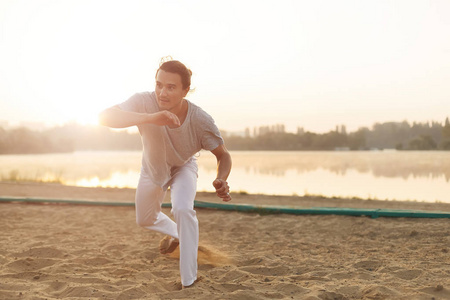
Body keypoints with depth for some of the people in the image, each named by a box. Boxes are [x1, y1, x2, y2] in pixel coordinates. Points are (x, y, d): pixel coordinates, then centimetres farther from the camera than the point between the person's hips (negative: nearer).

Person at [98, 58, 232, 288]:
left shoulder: (201, 120, -35)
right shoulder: (145, 102, -37)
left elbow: (223, 155, -21)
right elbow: (105, 117, -51)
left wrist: (221, 180, -43)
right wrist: (151, 118, -64)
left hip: (183, 168, -2)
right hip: (152, 168, 3)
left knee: (183, 209, -29)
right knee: (144, 219, 19)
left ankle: (189, 282, -14)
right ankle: (174, 234, 55)